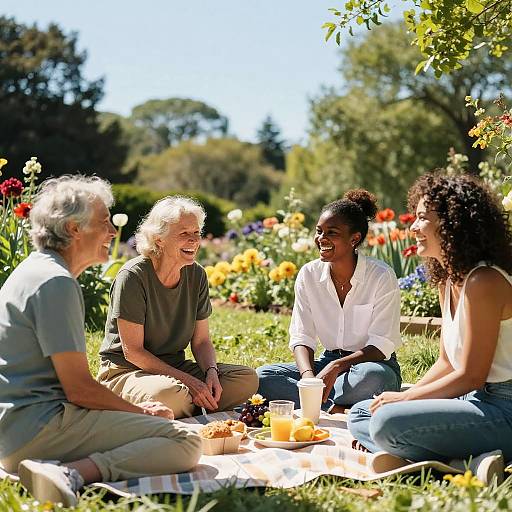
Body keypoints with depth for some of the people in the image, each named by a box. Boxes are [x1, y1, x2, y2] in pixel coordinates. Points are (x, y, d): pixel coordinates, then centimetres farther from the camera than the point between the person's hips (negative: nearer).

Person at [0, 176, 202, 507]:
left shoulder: (34, 269, 19)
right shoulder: (56, 283, -14)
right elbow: (80, 389, -16)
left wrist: (135, 409, 15)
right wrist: (140, 412, 0)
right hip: (40, 426, -10)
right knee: (186, 442, -16)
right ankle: (71, 475, -27)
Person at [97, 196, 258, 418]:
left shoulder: (196, 275, 2)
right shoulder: (133, 276, -17)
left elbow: (201, 341, 7)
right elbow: (132, 351, -19)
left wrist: (211, 372, -16)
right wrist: (189, 381, -22)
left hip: (175, 367, 6)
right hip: (125, 371, -6)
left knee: (248, 378, -12)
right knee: (170, 395, -39)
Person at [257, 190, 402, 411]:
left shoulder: (382, 277, -13)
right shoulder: (308, 275, -1)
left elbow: (381, 345, -16)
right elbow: (301, 337, -2)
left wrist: (336, 367, -30)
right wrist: (308, 376, -23)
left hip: (370, 363, -4)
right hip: (328, 362, 4)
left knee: (372, 375, -41)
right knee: (262, 376, -19)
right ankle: (335, 407, -25)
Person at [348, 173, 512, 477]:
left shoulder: (483, 282, -17)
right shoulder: (449, 280, 13)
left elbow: (471, 376, -18)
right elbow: (447, 364, 16)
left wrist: (404, 398, -9)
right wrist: (404, 397, 3)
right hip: (472, 401, 11)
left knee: (388, 422, -26)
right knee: (361, 414, 10)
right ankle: (459, 460, -8)